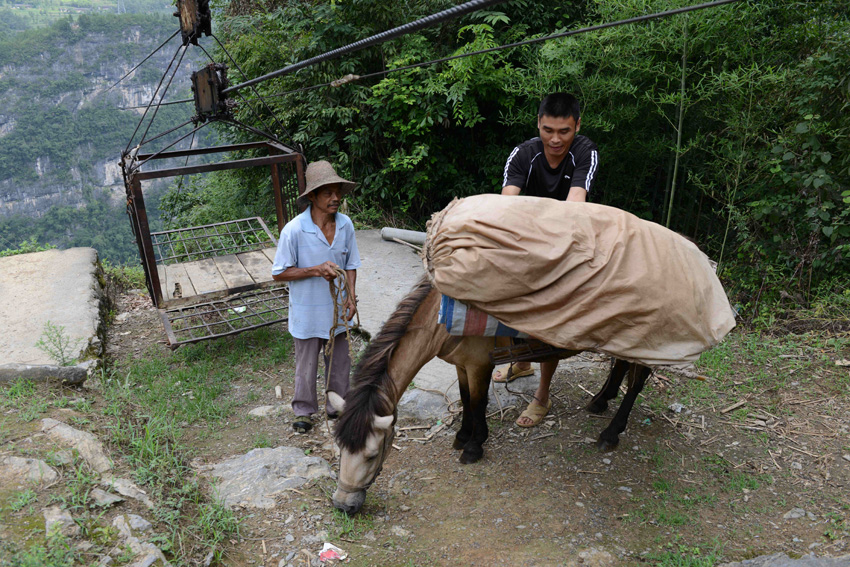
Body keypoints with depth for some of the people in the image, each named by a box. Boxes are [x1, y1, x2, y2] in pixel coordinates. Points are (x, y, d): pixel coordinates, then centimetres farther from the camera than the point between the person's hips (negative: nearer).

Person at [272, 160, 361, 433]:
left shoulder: (345, 224, -8)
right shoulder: (294, 230, -21)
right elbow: (279, 273, -13)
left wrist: (351, 296, -10)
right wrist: (315, 270, -25)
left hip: (337, 311, 4)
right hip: (307, 312, -4)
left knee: (340, 362, 18)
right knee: (307, 366, 13)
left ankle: (336, 406, 41)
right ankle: (303, 411, 36)